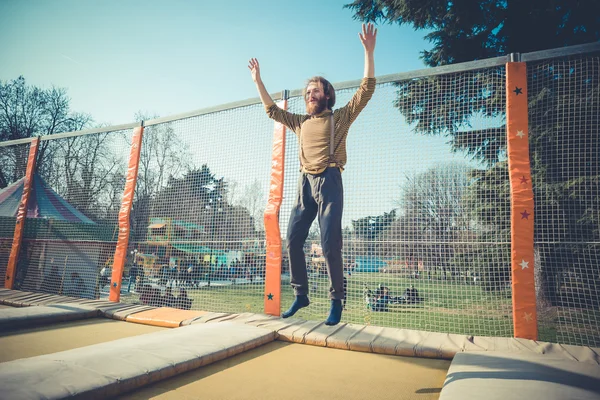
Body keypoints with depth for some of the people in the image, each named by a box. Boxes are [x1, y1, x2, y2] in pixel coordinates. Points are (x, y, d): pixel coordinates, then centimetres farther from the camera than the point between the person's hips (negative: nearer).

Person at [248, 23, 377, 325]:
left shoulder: (340, 117, 9)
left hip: (329, 181, -5)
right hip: (305, 183, 6)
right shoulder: (300, 123, 22)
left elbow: (366, 90, 1)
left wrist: (368, 53, -6)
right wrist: (258, 80, 27)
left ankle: (336, 301, 6)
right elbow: (272, 110, 29)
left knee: (330, 245, -8)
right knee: (293, 241, 1)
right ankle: (300, 295, 14)